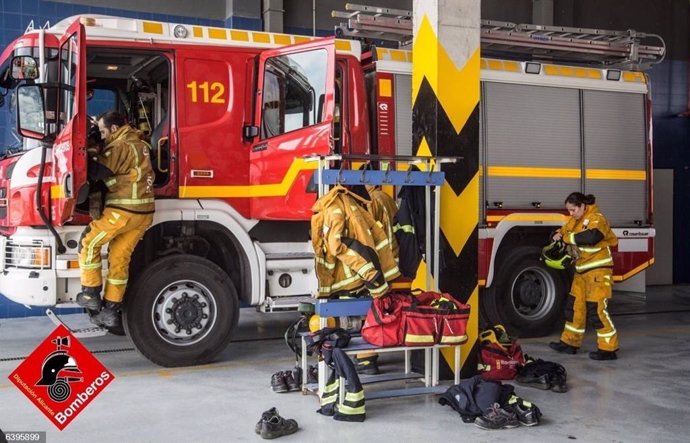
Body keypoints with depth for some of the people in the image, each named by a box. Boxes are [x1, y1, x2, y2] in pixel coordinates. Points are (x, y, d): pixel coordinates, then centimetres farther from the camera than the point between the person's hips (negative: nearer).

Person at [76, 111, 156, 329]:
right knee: (119, 259, 11)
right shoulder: (139, 144, 18)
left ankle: (91, 294, 10)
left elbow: (96, 172, -13)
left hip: (123, 211, -8)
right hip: (144, 212, 8)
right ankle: (110, 311, 13)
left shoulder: (120, 146, -10)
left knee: (89, 242, 7)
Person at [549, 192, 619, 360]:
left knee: (596, 309, -10)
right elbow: (563, 231, 19)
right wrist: (557, 235, -5)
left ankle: (608, 349, -4)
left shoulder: (597, 219, -15)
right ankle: (570, 342, 24)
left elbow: (591, 237, -33)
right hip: (582, 271, 9)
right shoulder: (575, 220, 12)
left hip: (598, 270, -9)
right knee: (574, 306, 13)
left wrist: (568, 237, -22)